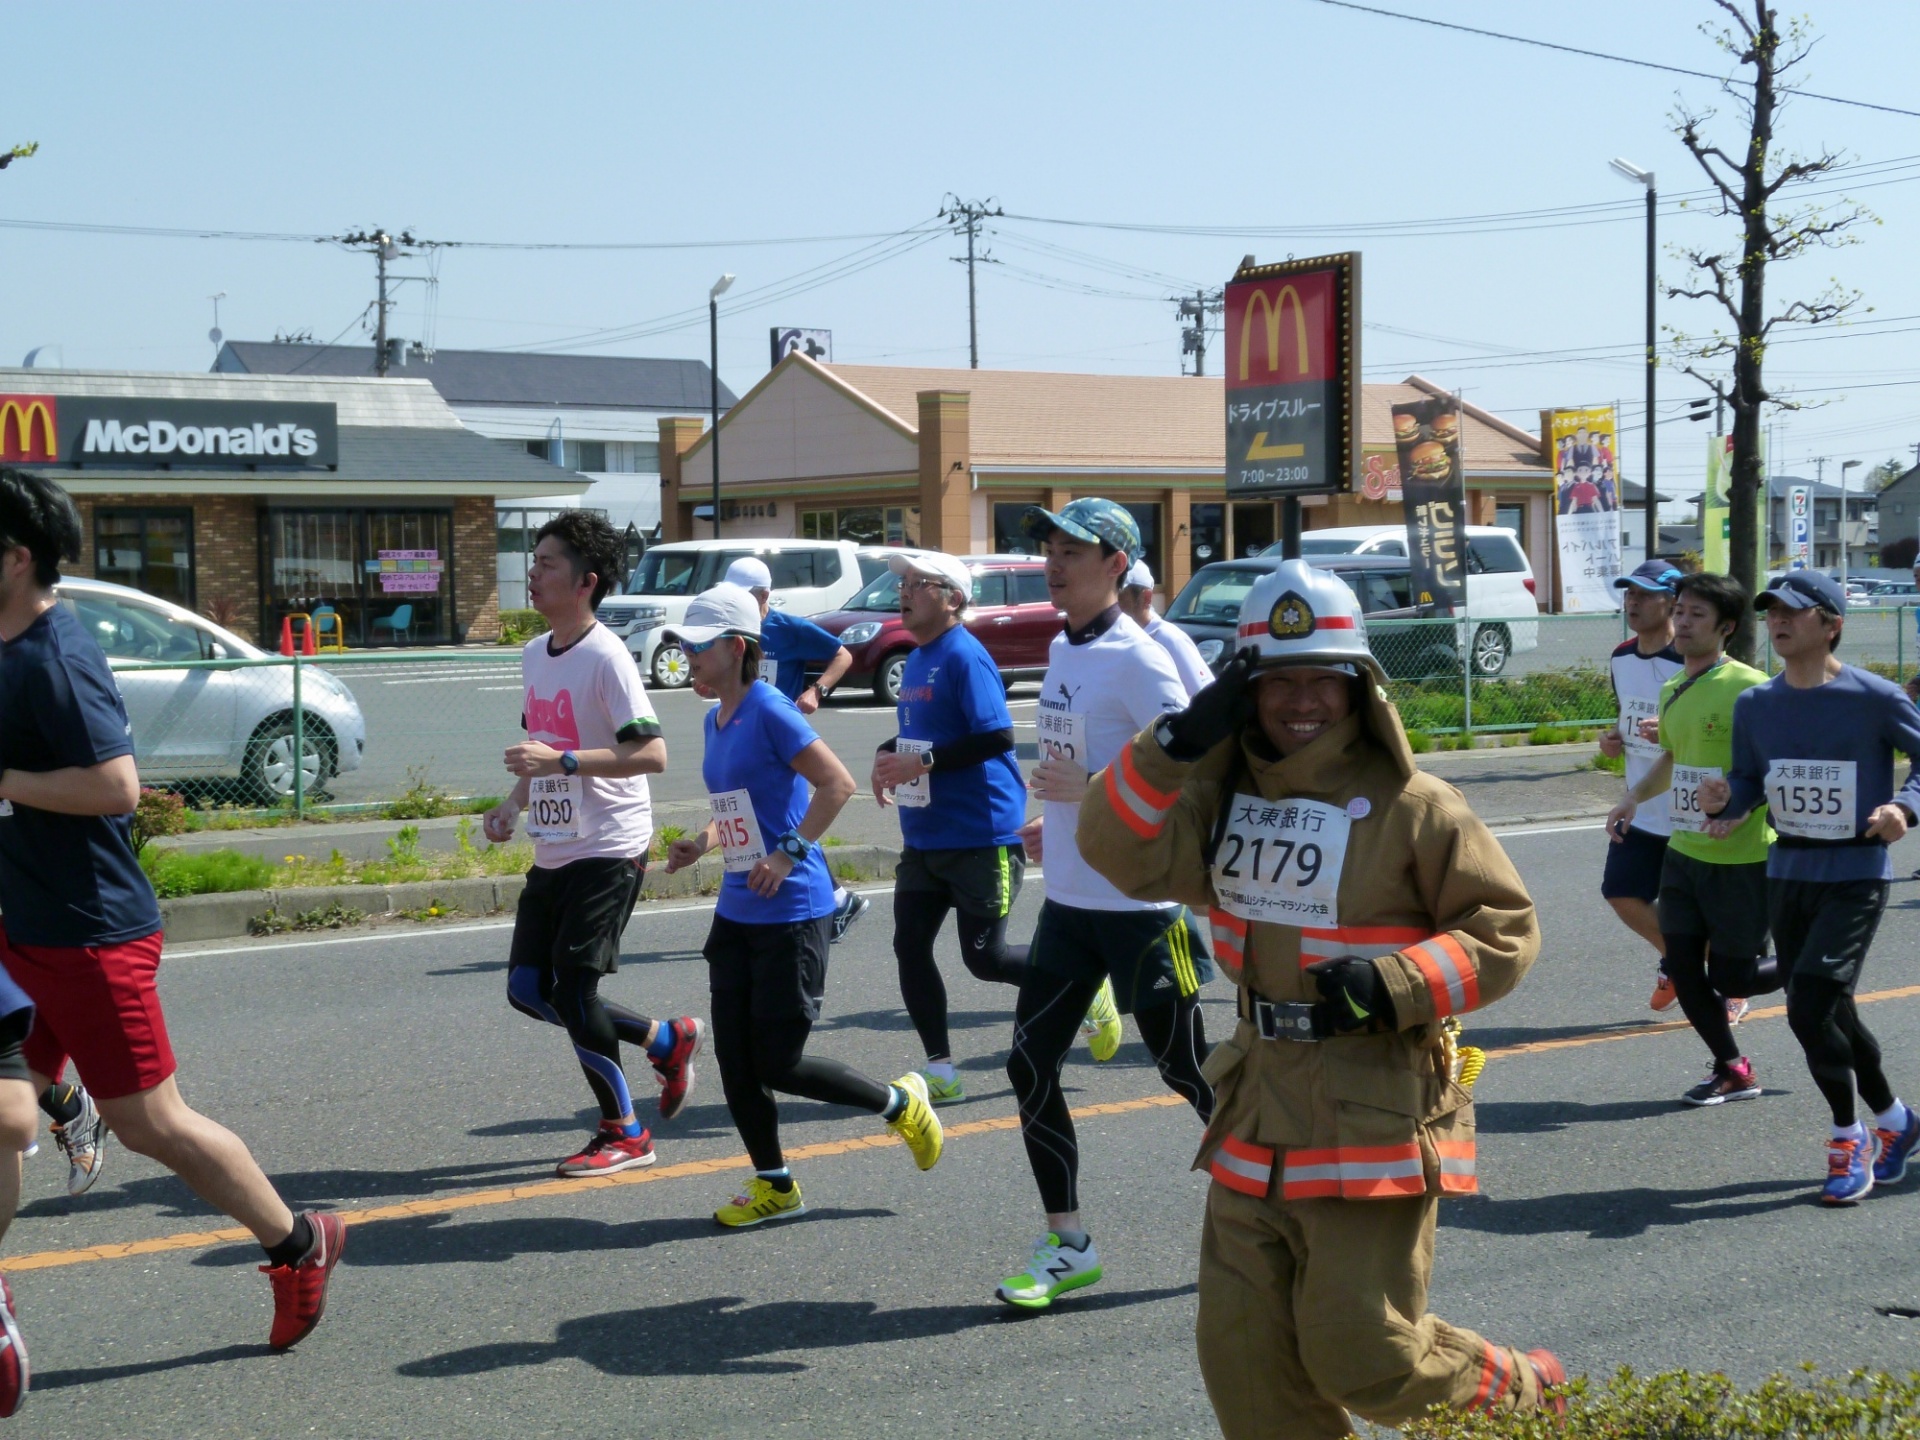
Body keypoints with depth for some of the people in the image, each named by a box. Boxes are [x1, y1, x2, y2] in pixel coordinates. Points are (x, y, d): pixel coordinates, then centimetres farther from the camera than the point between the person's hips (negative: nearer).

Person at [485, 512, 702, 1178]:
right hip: (552, 851, 9)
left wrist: (561, 761, -27)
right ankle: (667, 1040, 23)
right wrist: (513, 804, 8)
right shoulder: (534, 653, 11)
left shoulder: (606, 657, -16)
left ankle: (624, 1133, 9)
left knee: (573, 991, -9)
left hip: (608, 851, -9)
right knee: (528, 990, 7)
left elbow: (651, 753, -21)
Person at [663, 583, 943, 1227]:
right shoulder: (716, 721, 11)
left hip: (790, 912, -8)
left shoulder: (769, 710, -15)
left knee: (778, 1064, -4)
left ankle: (900, 1103, 17)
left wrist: (788, 853, -22)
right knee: (734, 1059, 8)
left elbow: (837, 783, -19)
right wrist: (702, 842, 5)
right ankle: (774, 1185, 21)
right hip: (737, 910, 9)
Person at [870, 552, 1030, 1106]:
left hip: (981, 837, -9)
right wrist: (888, 756, 6)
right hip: (924, 836, 9)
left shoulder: (965, 656, -15)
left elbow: (997, 737, -23)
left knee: (985, 958, -3)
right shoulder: (916, 660, 12)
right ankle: (941, 1072, 10)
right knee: (910, 947, 2)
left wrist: (923, 762, -23)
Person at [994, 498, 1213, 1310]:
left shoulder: (1137, 660, -16)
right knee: (1030, 1067, 3)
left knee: (1186, 1071, 4)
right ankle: (1066, 1244, 13)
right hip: (1068, 900, 8)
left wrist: (1093, 792, -25)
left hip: (1141, 903, -8)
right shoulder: (1061, 651, 11)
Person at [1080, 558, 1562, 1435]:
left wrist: (1395, 985, -20)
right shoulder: (1222, 794, 7)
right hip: (1256, 1126, 6)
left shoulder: (1412, 809, -8)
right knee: (1245, 1361, 8)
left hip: (1370, 1126, -6)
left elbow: (1505, 928, -6)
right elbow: (1120, 851, -4)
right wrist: (1177, 743, -14)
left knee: (1364, 1359, -1)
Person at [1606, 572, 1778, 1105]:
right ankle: (1732, 1071, 20)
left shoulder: (1749, 688, -15)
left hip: (1742, 858, -7)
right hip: (1684, 854, 7)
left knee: (1731, 979, 0)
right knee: (1682, 967, 4)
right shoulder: (1671, 691, 9)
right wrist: (1636, 795, 6)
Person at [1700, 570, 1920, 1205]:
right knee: (1829, 1012, 14)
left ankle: (1849, 1139, 6)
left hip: (1855, 875, -6)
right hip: (1787, 873, 6)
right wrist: (1724, 801, -11)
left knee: (1809, 1008, -15)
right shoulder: (1755, 704, 4)